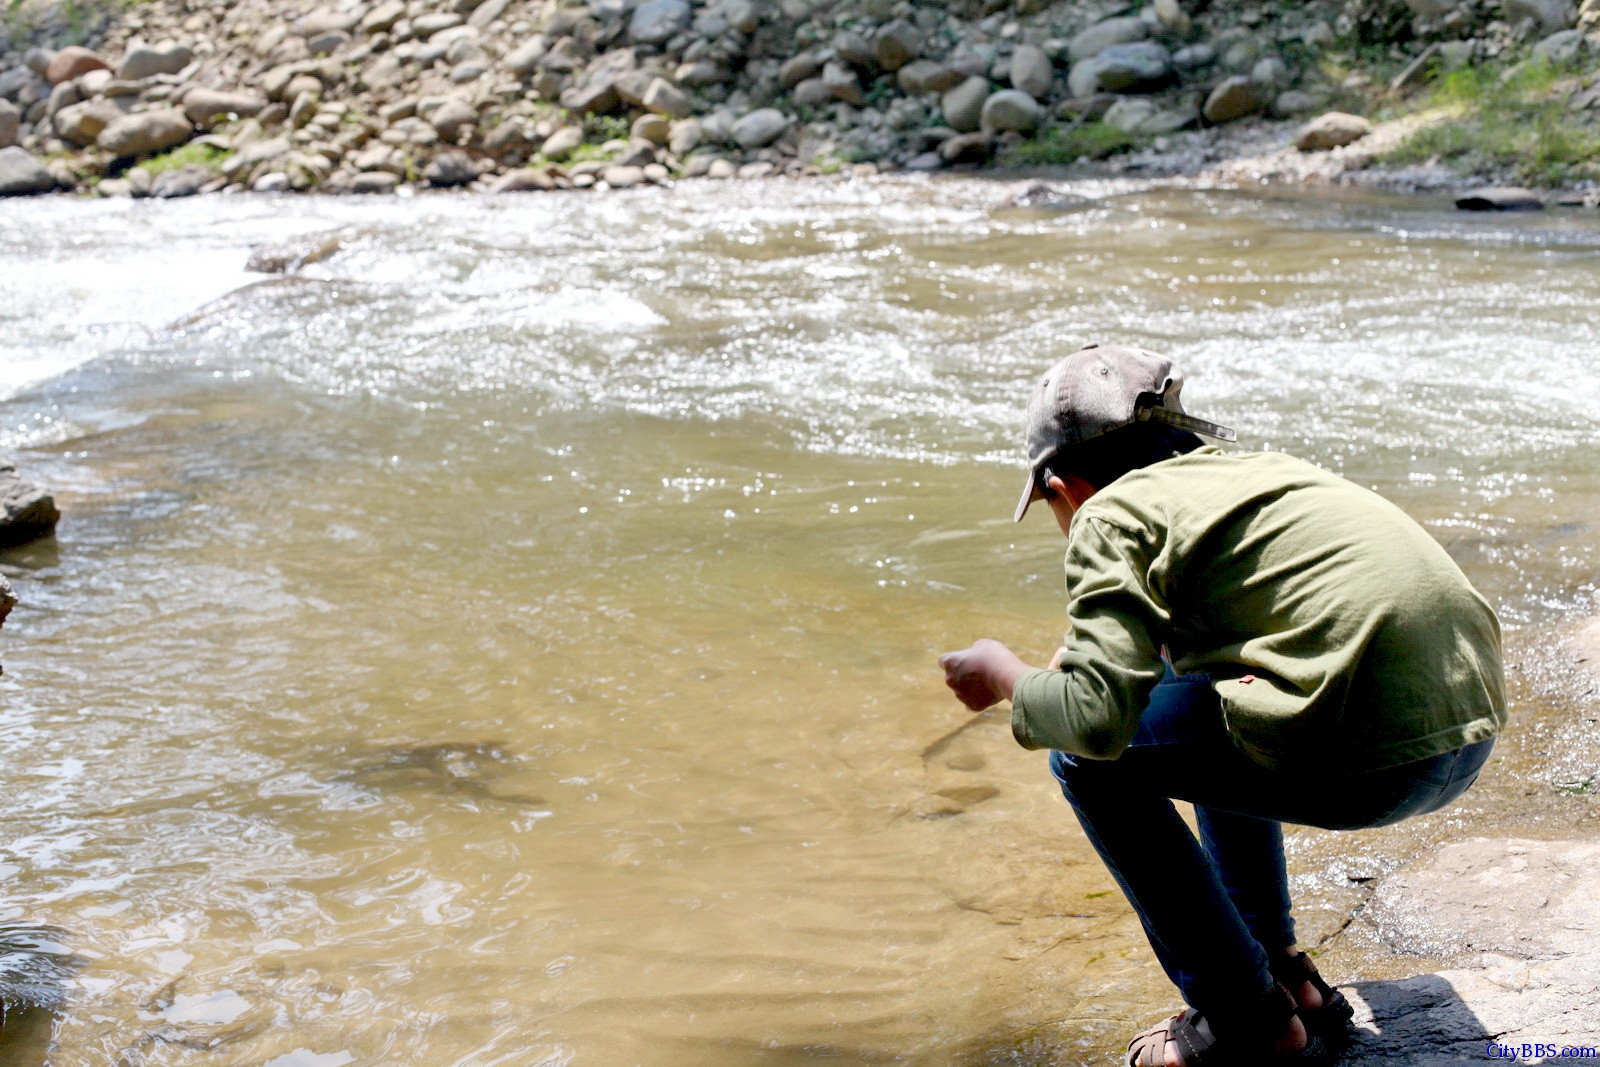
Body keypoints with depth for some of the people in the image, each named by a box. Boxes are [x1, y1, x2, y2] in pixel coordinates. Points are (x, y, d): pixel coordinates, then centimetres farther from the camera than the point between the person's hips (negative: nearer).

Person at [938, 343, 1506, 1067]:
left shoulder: (1112, 513, -1)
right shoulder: (1252, 465, 23)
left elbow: (1098, 716, -13)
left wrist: (1007, 679, 8)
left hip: (1376, 756, -9)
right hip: (1476, 724, 9)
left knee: (1089, 759, 6)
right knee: (1205, 686, 30)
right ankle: (1280, 967, 31)